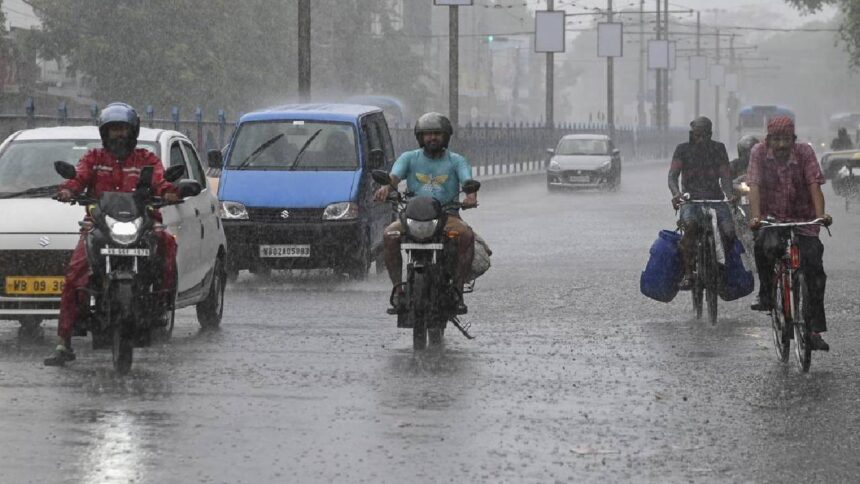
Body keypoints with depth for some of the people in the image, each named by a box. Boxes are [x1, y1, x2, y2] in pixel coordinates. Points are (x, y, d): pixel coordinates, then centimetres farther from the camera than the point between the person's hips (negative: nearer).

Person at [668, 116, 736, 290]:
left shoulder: (718, 149, 11)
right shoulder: (683, 149, 7)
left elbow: (725, 175, 3)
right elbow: (672, 175, -3)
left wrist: (729, 194, -19)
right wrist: (676, 193, -25)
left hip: (715, 199, 1)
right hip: (691, 200, -1)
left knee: (729, 231, -27)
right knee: (690, 225, -36)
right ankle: (688, 274, -32)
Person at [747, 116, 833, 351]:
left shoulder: (804, 152, -6)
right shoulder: (760, 152, -5)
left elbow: (814, 185, -14)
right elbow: (755, 186, -14)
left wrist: (821, 214, -30)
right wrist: (755, 216, -29)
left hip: (803, 220, 1)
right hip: (772, 218, -1)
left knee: (814, 267, -13)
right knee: (767, 245, -34)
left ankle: (815, 329, -7)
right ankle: (766, 294, -9)